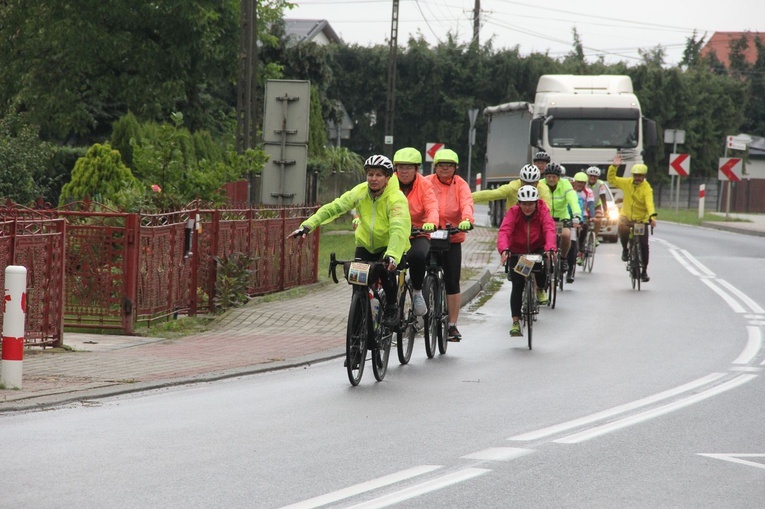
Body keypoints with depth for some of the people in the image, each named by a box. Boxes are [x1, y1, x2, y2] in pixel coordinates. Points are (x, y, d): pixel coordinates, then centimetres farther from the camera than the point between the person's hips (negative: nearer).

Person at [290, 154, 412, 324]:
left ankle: (392, 307, -6)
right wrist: (308, 225, -28)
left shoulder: (397, 199, -26)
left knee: (384, 269, -32)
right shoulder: (361, 192, -13)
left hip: (390, 247, -4)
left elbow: (399, 230, -40)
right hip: (365, 245, 4)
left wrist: (392, 255, -58)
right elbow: (333, 208, -15)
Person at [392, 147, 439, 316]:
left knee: (417, 255, -33)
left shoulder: (424, 185, -1)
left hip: (418, 235, -1)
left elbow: (432, 207, -14)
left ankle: (417, 292, -10)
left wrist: (431, 222, -38)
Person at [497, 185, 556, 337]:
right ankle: (515, 322, -3)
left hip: (537, 249, 0)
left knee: (542, 267, -31)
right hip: (517, 252, 0)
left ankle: (540, 289, 3)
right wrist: (504, 249, -53)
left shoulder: (543, 211, -18)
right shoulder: (513, 213, -19)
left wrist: (550, 249, -52)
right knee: (517, 286, -8)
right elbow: (504, 231, -33)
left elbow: (550, 229, -33)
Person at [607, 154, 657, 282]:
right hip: (626, 216, 2)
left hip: (641, 219, -2)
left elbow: (649, 203, -28)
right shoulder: (627, 183, -1)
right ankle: (625, 250, -5)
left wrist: (652, 216, -44)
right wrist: (614, 167, -11)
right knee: (623, 228, -34)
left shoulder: (647, 188, -14)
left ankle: (644, 271, 15)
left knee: (644, 245, -2)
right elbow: (612, 180, 3)